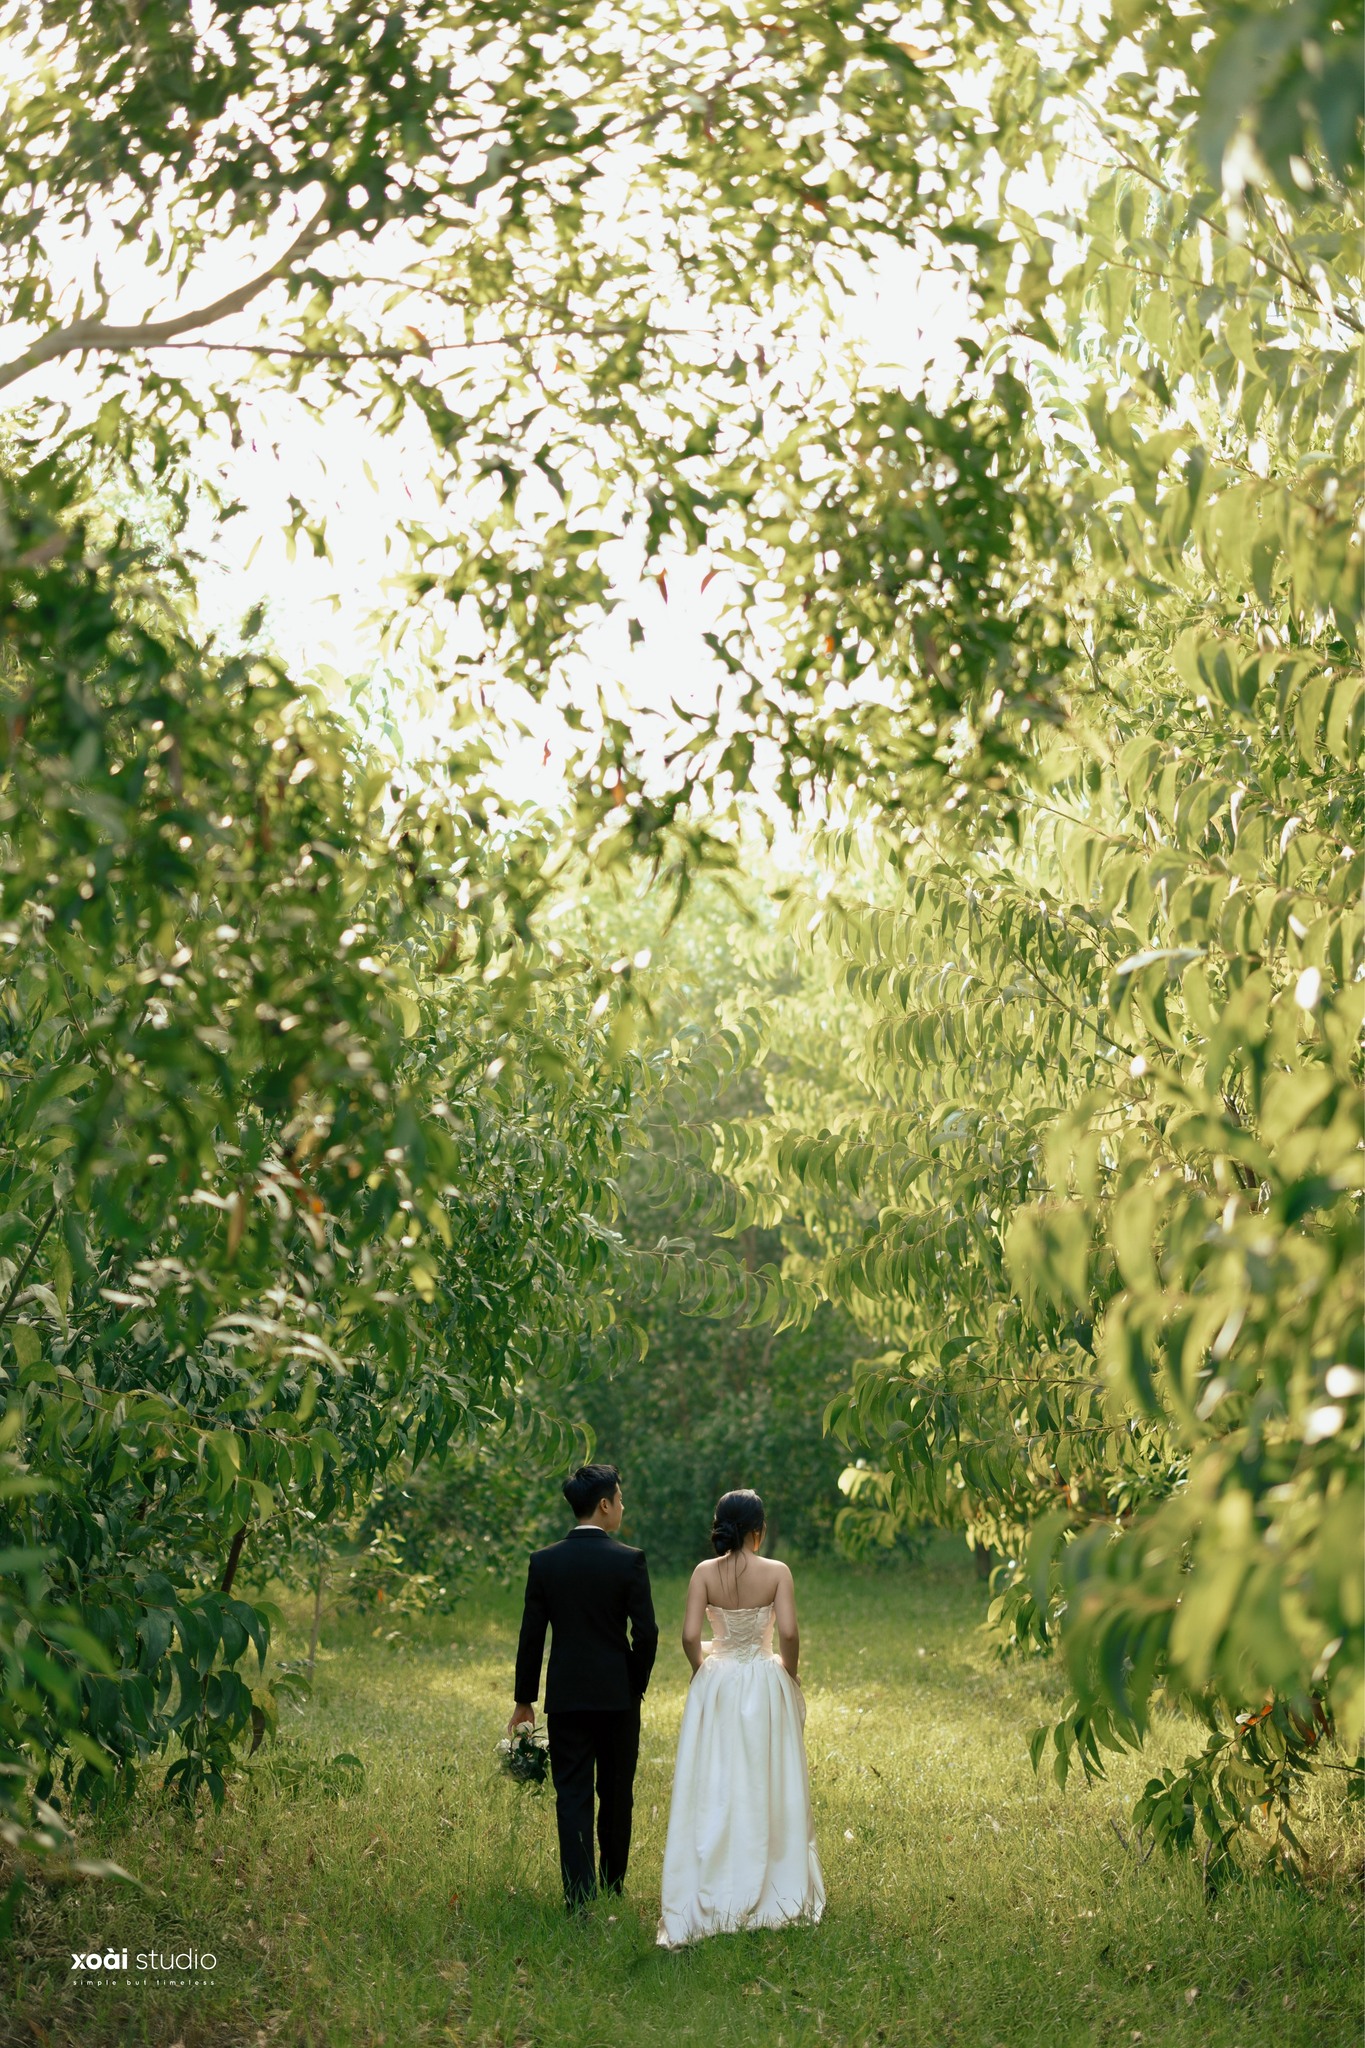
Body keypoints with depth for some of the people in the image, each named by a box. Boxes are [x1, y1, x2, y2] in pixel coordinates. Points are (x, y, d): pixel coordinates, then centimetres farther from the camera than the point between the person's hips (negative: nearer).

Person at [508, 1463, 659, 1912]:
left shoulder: (544, 1563, -2)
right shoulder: (630, 1561, -8)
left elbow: (531, 1635, 0)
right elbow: (646, 1633, -8)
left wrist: (524, 1699, 8)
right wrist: (635, 1686, 8)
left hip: (565, 1696, 1)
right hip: (617, 1696, -1)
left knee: (572, 1798, 2)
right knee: (616, 1796, 14)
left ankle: (579, 1897, -6)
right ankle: (612, 1888, 25)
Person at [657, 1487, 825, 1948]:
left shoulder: (705, 1572, -6)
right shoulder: (777, 1572, -9)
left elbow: (689, 1636, -11)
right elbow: (789, 1632, -16)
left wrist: (702, 1669, 8)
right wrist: (790, 1672, 2)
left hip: (716, 1686, 1)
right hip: (766, 1686, -1)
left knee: (713, 1792, 7)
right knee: (768, 1789, 9)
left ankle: (709, 1898, 9)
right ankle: (776, 1894, 15)